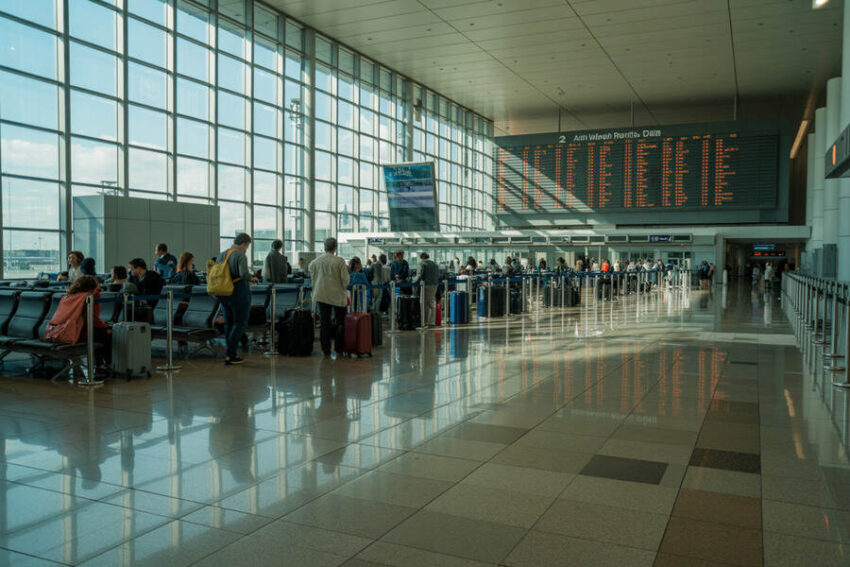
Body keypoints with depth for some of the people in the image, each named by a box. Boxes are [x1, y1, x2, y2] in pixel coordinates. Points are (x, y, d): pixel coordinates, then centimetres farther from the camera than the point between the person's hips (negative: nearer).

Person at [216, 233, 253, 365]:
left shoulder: (221, 255, 9)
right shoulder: (241, 256, -14)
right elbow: (244, 273, -29)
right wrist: (249, 278, -7)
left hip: (224, 294, 7)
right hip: (239, 293, -7)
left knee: (229, 323, 16)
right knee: (240, 323, 2)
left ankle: (232, 354, 21)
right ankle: (229, 355, -3)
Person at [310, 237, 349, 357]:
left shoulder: (315, 262, 0)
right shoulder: (340, 261, -11)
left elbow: (312, 278, 9)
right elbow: (345, 279, -10)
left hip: (321, 296, 3)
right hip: (338, 296, -3)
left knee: (324, 323, 7)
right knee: (340, 322, 9)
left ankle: (326, 349, 8)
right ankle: (339, 349, 11)